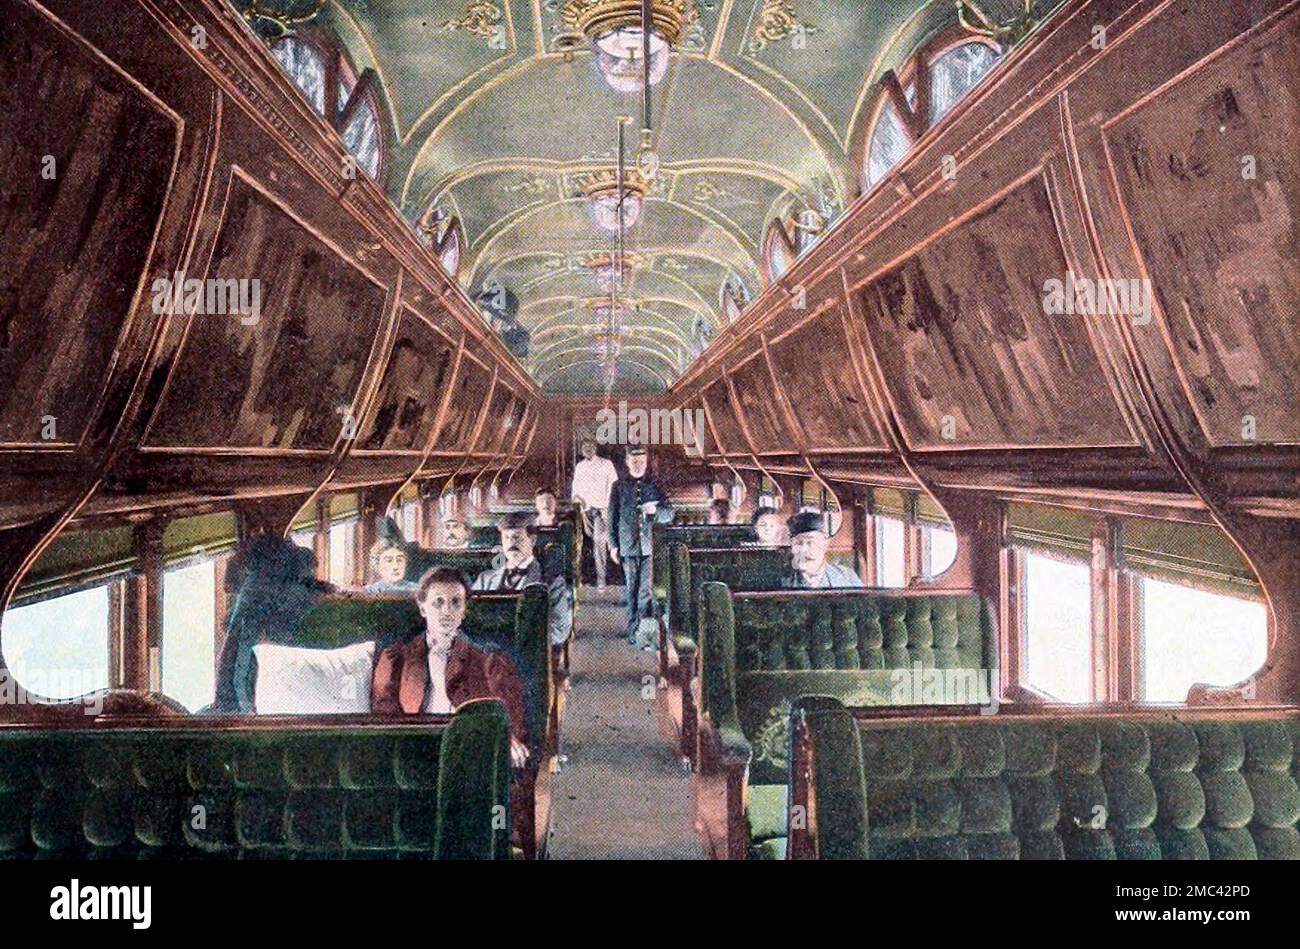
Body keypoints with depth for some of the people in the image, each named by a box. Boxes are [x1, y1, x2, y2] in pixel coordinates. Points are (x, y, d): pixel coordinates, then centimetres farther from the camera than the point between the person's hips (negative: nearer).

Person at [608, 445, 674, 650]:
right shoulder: (619, 486, 6)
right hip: (628, 546, 0)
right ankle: (634, 631, 15)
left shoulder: (654, 486, 8)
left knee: (645, 589, -6)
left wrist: (655, 511, -14)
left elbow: (669, 515, 7)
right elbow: (612, 518, 6)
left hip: (650, 546, 0)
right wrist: (613, 545, 1)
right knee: (633, 589, 6)